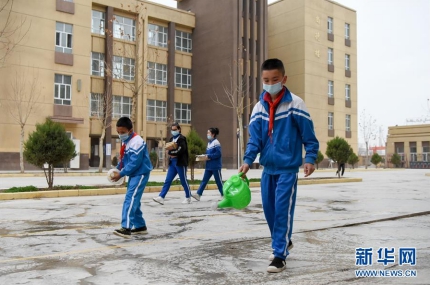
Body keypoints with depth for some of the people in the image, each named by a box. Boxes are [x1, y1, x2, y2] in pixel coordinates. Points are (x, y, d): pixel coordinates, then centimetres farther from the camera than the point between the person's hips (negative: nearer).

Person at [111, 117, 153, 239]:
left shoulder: (137, 142, -20)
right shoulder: (126, 141, 10)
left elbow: (134, 163, -23)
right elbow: (123, 159, 17)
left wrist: (121, 174, -19)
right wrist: (116, 169, 2)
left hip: (140, 174, -10)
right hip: (133, 174, 10)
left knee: (130, 199, -19)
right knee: (134, 200, 13)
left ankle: (126, 228, -25)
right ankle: (140, 226, 23)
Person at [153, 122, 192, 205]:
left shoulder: (182, 138, -8)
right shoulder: (171, 139, 16)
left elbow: (181, 150, -19)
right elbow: (169, 149, 14)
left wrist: (171, 153, -10)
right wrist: (172, 154, -8)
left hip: (180, 163, -7)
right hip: (172, 162, 7)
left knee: (184, 181, 3)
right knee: (167, 181, 0)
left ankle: (188, 198, 17)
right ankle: (161, 197, -3)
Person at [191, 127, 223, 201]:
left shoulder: (216, 143, -12)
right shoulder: (209, 143, 15)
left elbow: (218, 154, -20)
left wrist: (209, 156, -18)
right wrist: (205, 156, -1)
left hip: (215, 166, -8)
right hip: (209, 166, 8)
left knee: (219, 181, 3)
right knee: (204, 180, 2)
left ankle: (224, 195, 16)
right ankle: (198, 194, -1)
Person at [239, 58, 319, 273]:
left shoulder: (295, 103, -8)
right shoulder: (259, 107, 3)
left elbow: (308, 134, -5)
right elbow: (254, 138, 0)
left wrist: (310, 158, -14)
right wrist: (247, 160, -13)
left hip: (288, 168, -5)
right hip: (268, 168, 5)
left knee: (283, 209, -6)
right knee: (269, 208, 12)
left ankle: (280, 255, 4)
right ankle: (283, 242, 34)